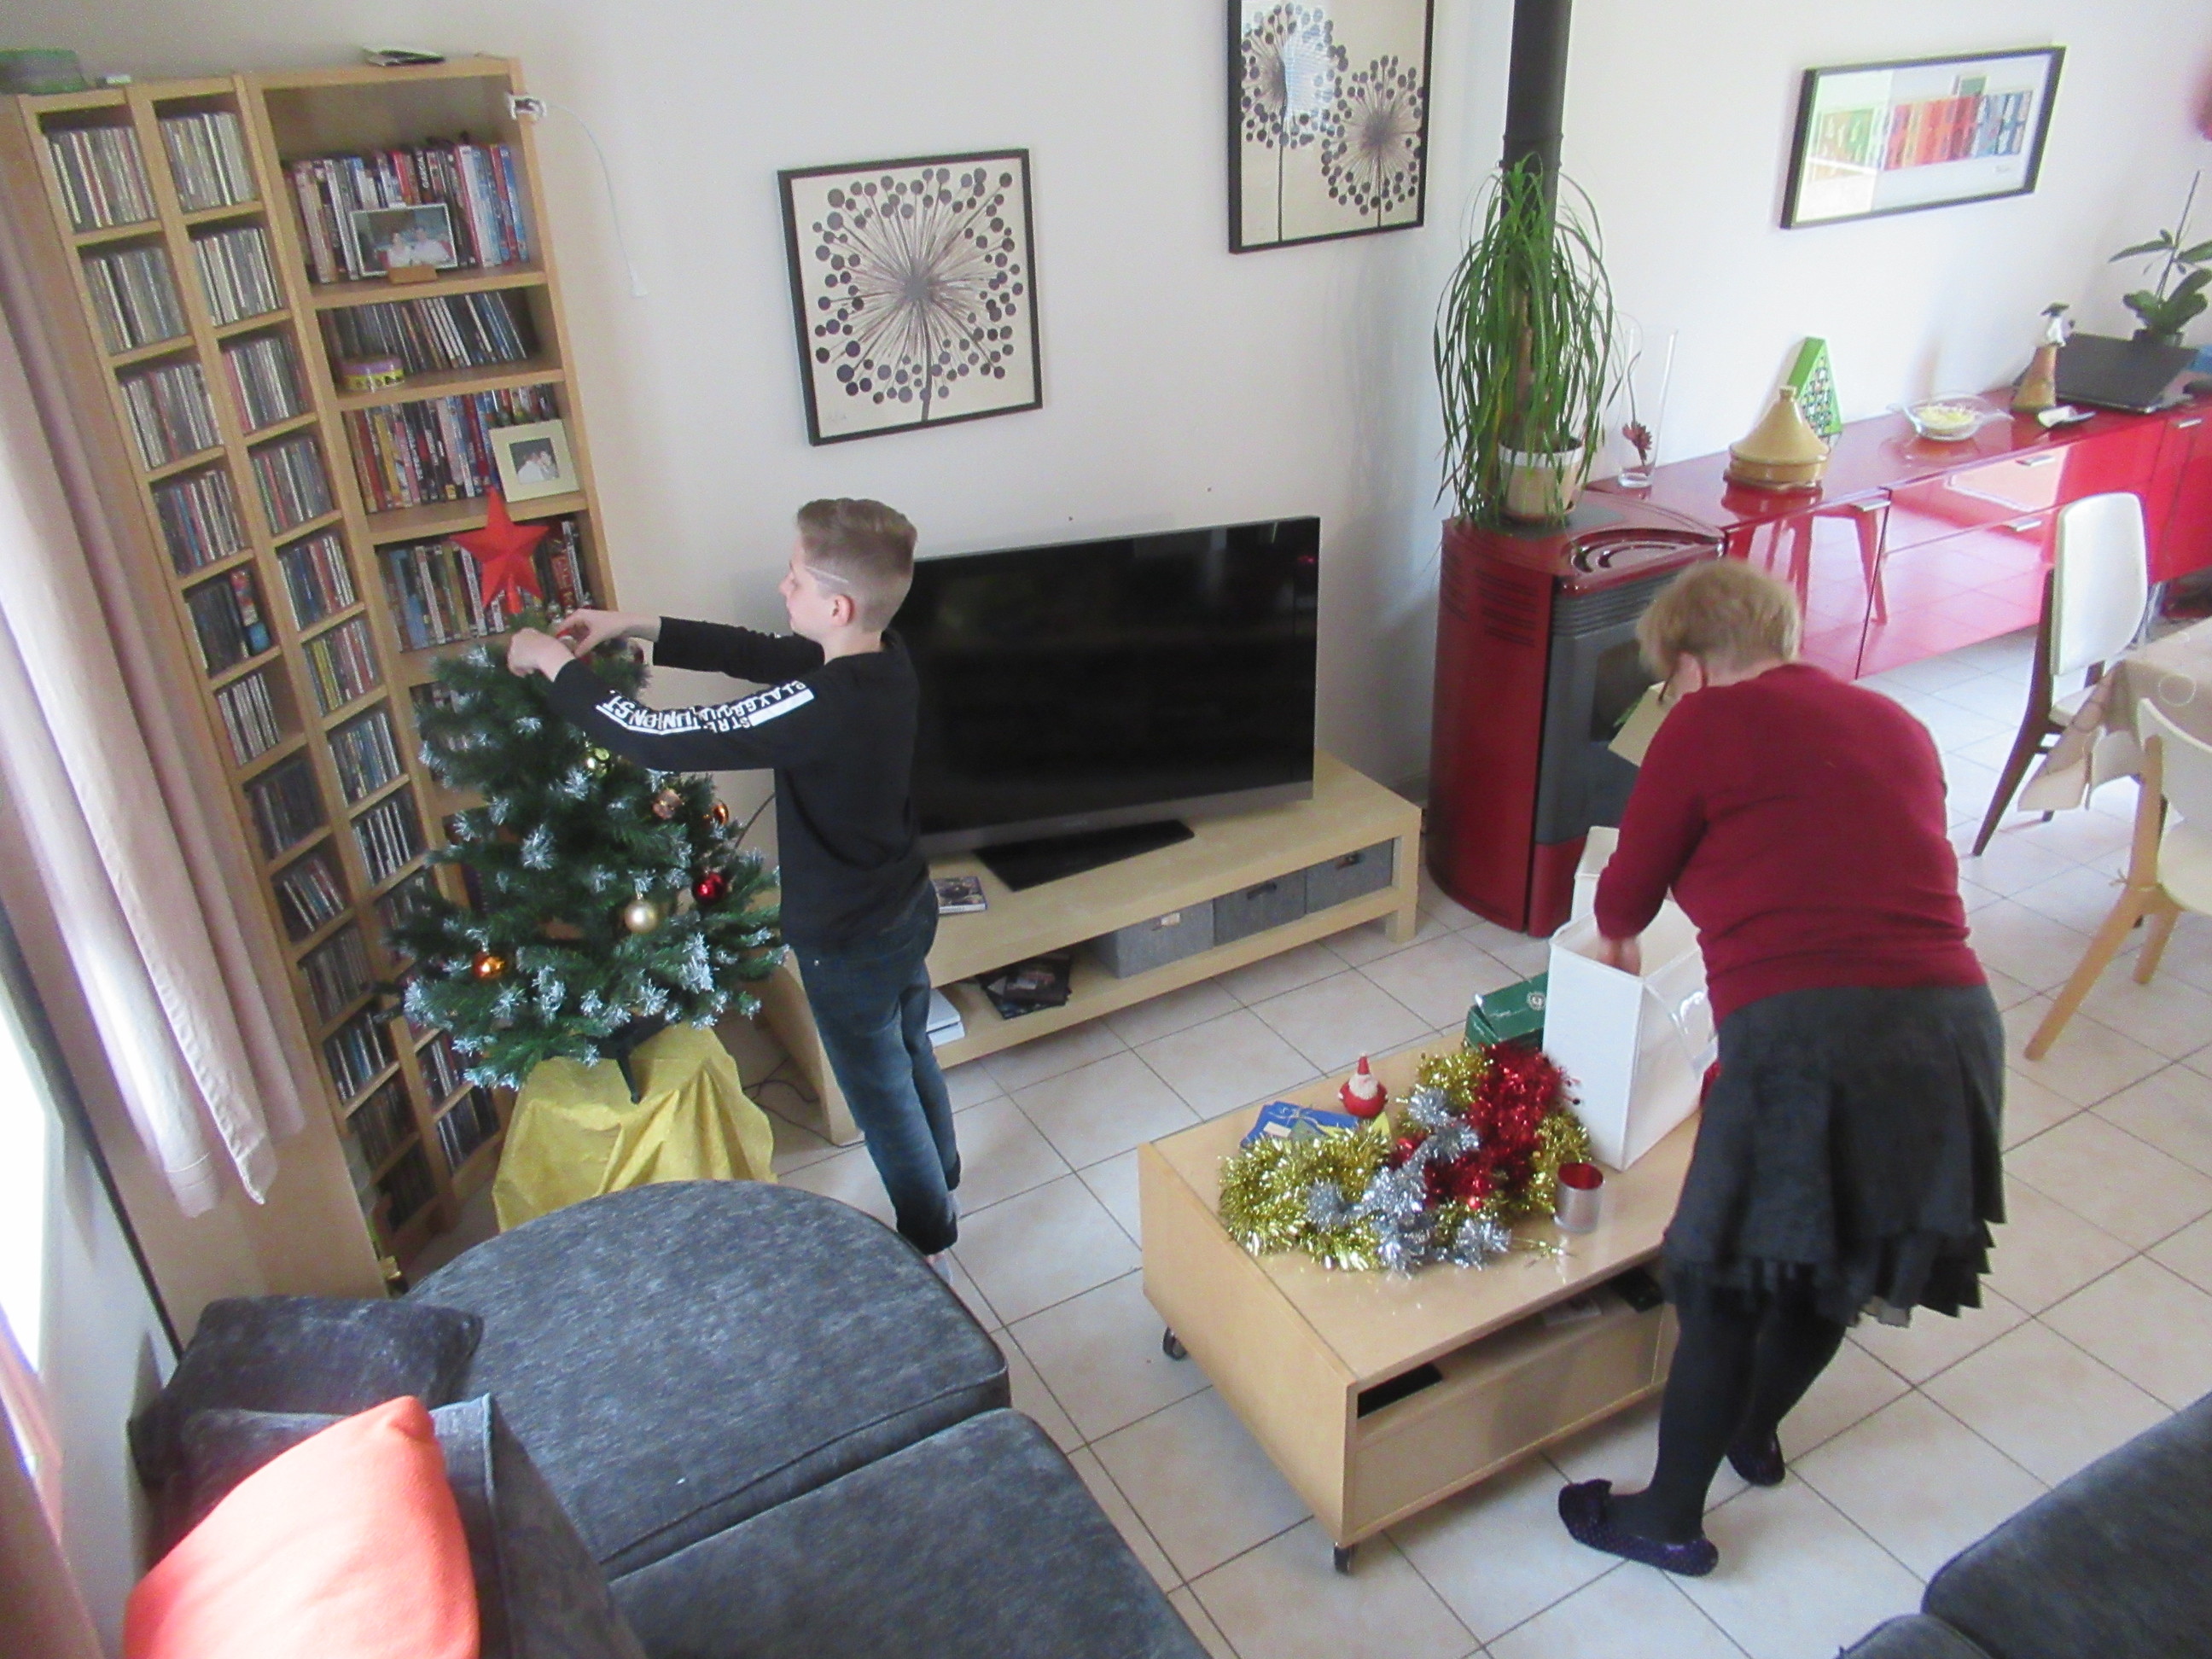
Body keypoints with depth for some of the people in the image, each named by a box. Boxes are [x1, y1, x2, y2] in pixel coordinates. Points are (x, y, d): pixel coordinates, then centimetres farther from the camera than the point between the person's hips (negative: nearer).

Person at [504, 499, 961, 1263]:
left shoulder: (817, 708, -36)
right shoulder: (886, 662, -9)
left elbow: (655, 739, -31)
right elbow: (760, 653, 6)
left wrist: (558, 664, -17)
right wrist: (637, 625, 3)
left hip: (847, 944, -8)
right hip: (908, 910, 8)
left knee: (882, 1093, 14)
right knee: (911, 1055, 28)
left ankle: (929, 1245, 35)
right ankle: (940, 1190, 51)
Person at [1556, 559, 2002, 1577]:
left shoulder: (1709, 723, 1)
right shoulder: (1894, 723, 19)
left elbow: (1627, 893, 8)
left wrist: (1615, 950, 30)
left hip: (1809, 1039, -7)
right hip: (1954, 1027, 7)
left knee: (1727, 1282, 12)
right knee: (1834, 1260, 26)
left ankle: (1670, 1520, 31)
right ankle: (1755, 1433, 51)